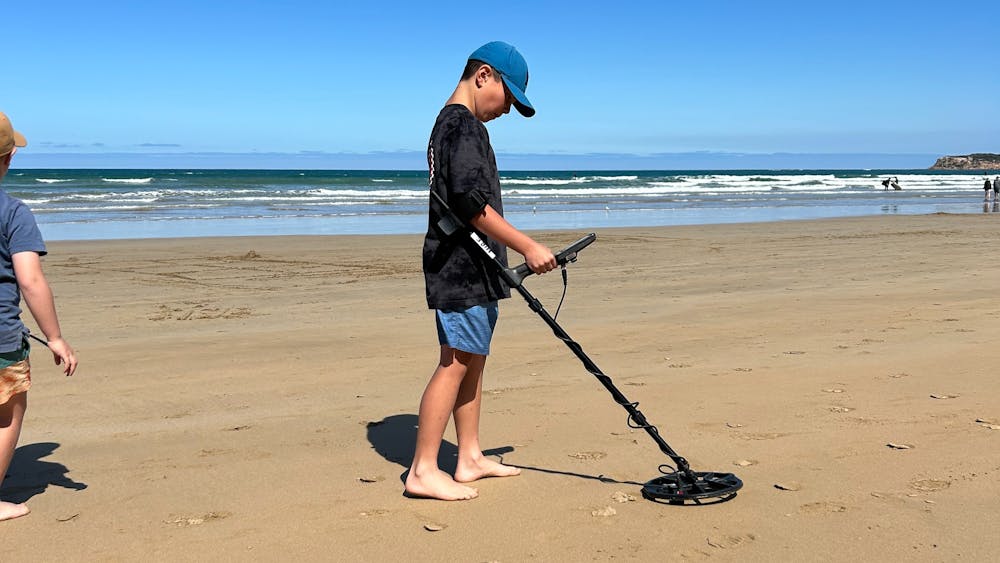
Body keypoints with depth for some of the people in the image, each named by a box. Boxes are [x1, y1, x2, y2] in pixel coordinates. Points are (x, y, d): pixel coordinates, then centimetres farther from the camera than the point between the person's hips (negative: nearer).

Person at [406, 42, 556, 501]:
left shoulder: (451, 123, 21)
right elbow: (472, 203, -23)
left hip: (471, 270, 11)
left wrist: (509, 257, 28)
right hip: (462, 269, -11)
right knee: (455, 364, -10)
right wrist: (527, 246, -23)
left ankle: (470, 458, 19)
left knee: (472, 361, 13)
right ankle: (423, 471, -6)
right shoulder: (462, 124, -13)